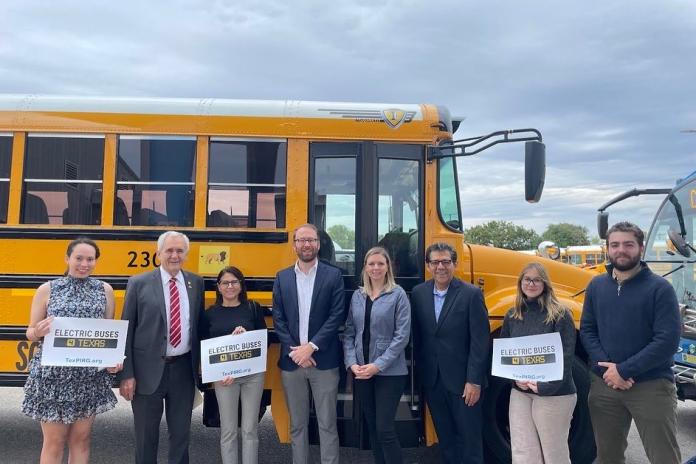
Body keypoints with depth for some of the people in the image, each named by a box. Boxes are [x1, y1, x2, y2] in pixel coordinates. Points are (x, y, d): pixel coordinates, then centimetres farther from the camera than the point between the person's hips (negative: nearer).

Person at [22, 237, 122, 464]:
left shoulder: (105, 290, 3)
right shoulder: (47, 290, -1)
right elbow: (31, 333, 6)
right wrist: (38, 331, -18)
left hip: (90, 376, 2)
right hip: (52, 375, -2)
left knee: (81, 439, 11)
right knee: (54, 441, 6)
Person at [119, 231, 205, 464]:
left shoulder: (196, 283, 5)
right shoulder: (139, 283, -4)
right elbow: (126, 331, -4)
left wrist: (200, 365, 6)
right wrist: (127, 375, -8)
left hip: (184, 368, 3)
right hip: (149, 370, -2)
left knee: (181, 432, 13)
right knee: (146, 434, 10)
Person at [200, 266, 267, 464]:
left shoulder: (253, 308, 1)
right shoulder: (210, 313, 3)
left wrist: (247, 335, -16)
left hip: (253, 374, 0)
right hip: (223, 376, 0)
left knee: (250, 429, 8)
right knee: (228, 430, 7)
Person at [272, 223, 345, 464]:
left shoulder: (333, 275, -1)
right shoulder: (282, 278, 7)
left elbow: (337, 316, -7)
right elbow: (278, 319, 3)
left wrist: (311, 347, -14)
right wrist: (295, 351, -9)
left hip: (324, 361, -2)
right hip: (291, 361, 3)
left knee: (327, 424, 4)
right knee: (297, 424, 13)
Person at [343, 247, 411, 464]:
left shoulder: (398, 294, -6)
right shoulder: (357, 295, 7)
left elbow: (402, 336, -10)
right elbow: (349, 332, 8)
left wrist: (378, 365, -14)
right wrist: (352, 363, -6)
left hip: (390, 373, -4)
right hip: (361, 372, 5)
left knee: (384, 429, -5)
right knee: (371, 427, 12)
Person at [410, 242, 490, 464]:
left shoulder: (471, 294, -9)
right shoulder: (418, 293, 2)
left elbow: (480, 341, -11)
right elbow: (418, 336, 8)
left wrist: (474, 381, -13)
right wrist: (421, 371, 7)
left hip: (462, 380, -3)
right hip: (432, 379, 4)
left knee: (470, 438, 7)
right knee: (444, 437, 15)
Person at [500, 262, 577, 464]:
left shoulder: (559, 314, -6)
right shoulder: (512, 316, 8)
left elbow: (566, 356, -11)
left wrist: (546, 386, -21)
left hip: (554, 394, -4)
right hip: (519, 393, 4)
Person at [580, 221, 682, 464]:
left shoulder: (659, 288, -7)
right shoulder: (596, 286, 6)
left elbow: (668, 341, -15)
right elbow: (587, 331, 5)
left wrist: (624, 370, -17)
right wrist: (607, 368, -11)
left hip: (651, 386, -4)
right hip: (603, 385, 4)